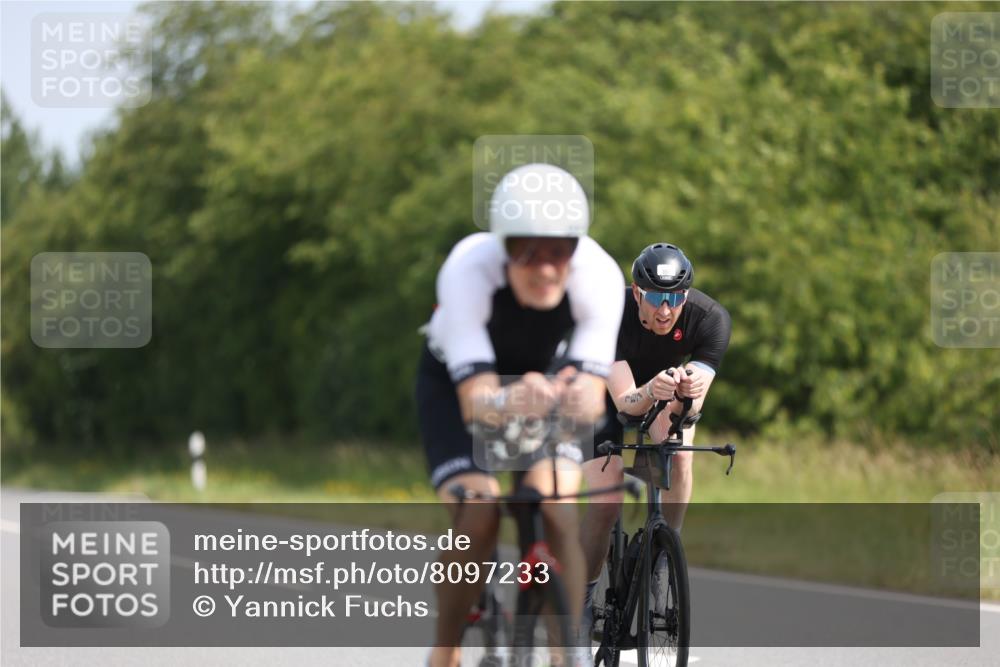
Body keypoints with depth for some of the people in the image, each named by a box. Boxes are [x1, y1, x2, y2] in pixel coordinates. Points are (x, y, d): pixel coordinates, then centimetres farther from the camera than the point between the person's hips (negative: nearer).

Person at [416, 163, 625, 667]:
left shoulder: (598, 275, -32)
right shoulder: (468, 270, -38)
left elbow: (593, 393, -38)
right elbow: (475, 400, -42)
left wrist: (579, 397, -62)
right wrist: (510, 402, -65)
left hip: (542, 376, 2)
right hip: (456, 381, -2)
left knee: (557, 514, -22)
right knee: (477, 516, -22)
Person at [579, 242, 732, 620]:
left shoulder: (711, 319, -31)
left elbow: (691, 408, -35)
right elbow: (625, 401, -39)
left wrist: (690, 391, -59)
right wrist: (652, 391, -61)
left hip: (668, 395, 2)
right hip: (610, 391, -2)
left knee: (678, 453, -30)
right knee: (605, 504, -14)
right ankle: (582, 598, 8)